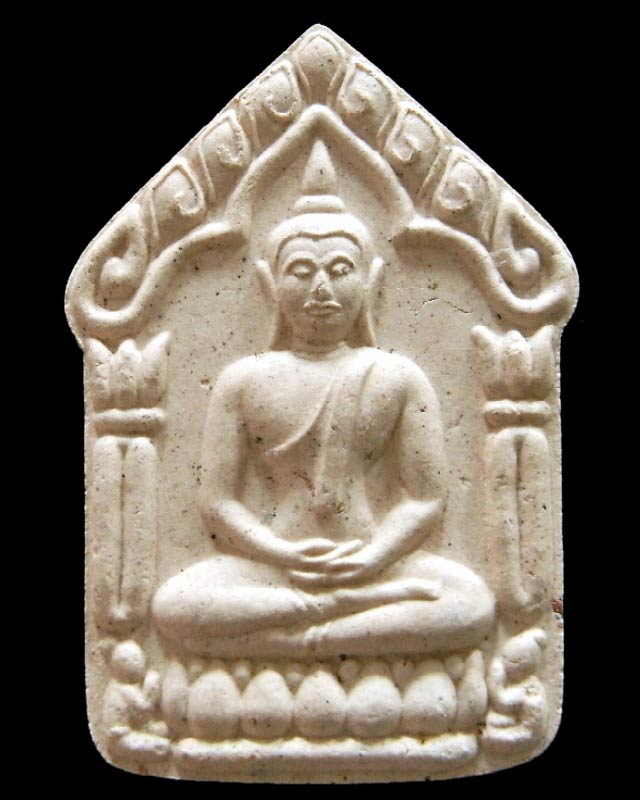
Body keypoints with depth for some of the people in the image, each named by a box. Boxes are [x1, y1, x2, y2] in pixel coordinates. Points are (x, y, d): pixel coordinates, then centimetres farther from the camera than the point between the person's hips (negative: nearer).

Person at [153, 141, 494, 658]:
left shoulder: (400, 377, 4)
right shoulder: (244, 379, 4)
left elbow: (424, 498, 1)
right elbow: (219, 500, 0)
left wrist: (372, 558, -16)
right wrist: (285, 556, -16)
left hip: (376, 560, 0)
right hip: (270, 563, 0)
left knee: (475, 603, -26)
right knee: (174, 605, -28)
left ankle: (302, 628, -21)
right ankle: (366, 603, -22)